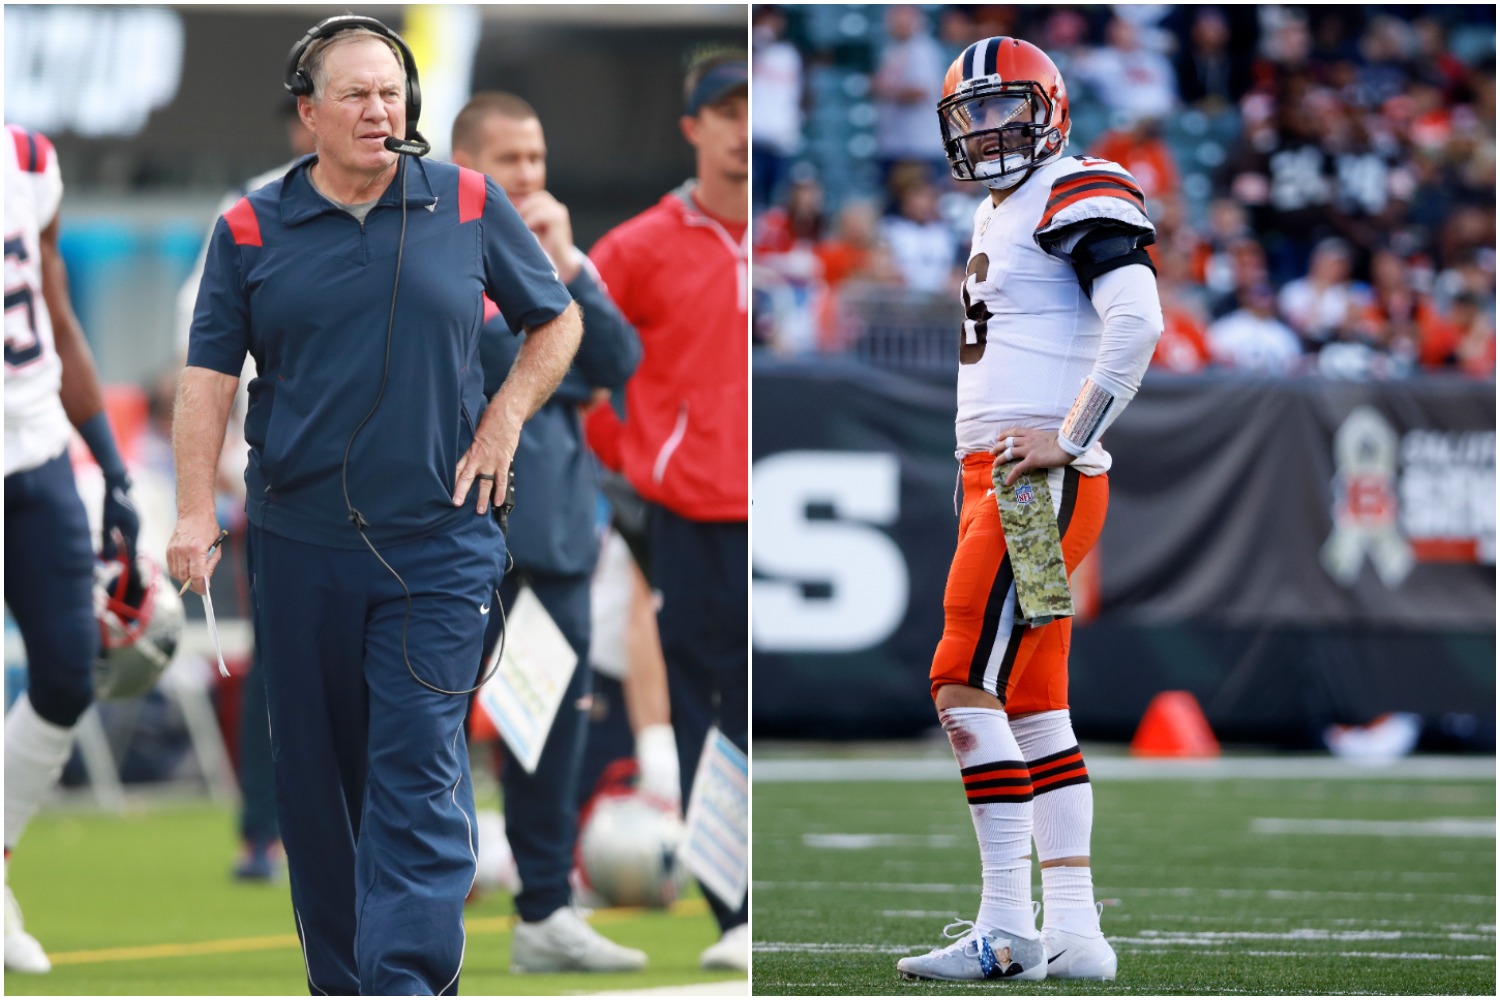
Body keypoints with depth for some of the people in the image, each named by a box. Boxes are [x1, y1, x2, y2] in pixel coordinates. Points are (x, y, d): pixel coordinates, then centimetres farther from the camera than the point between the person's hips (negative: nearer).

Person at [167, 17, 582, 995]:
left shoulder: (470, 206, 4)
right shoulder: (252, 229, 3)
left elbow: (557, 322, 15)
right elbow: (209, 373, 1)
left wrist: (504, 420, 2)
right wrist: (196, 512, -9)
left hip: (437, 545, -1)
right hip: (299, 547, 2)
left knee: (418, 772, -10)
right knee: (315, 777, 8)